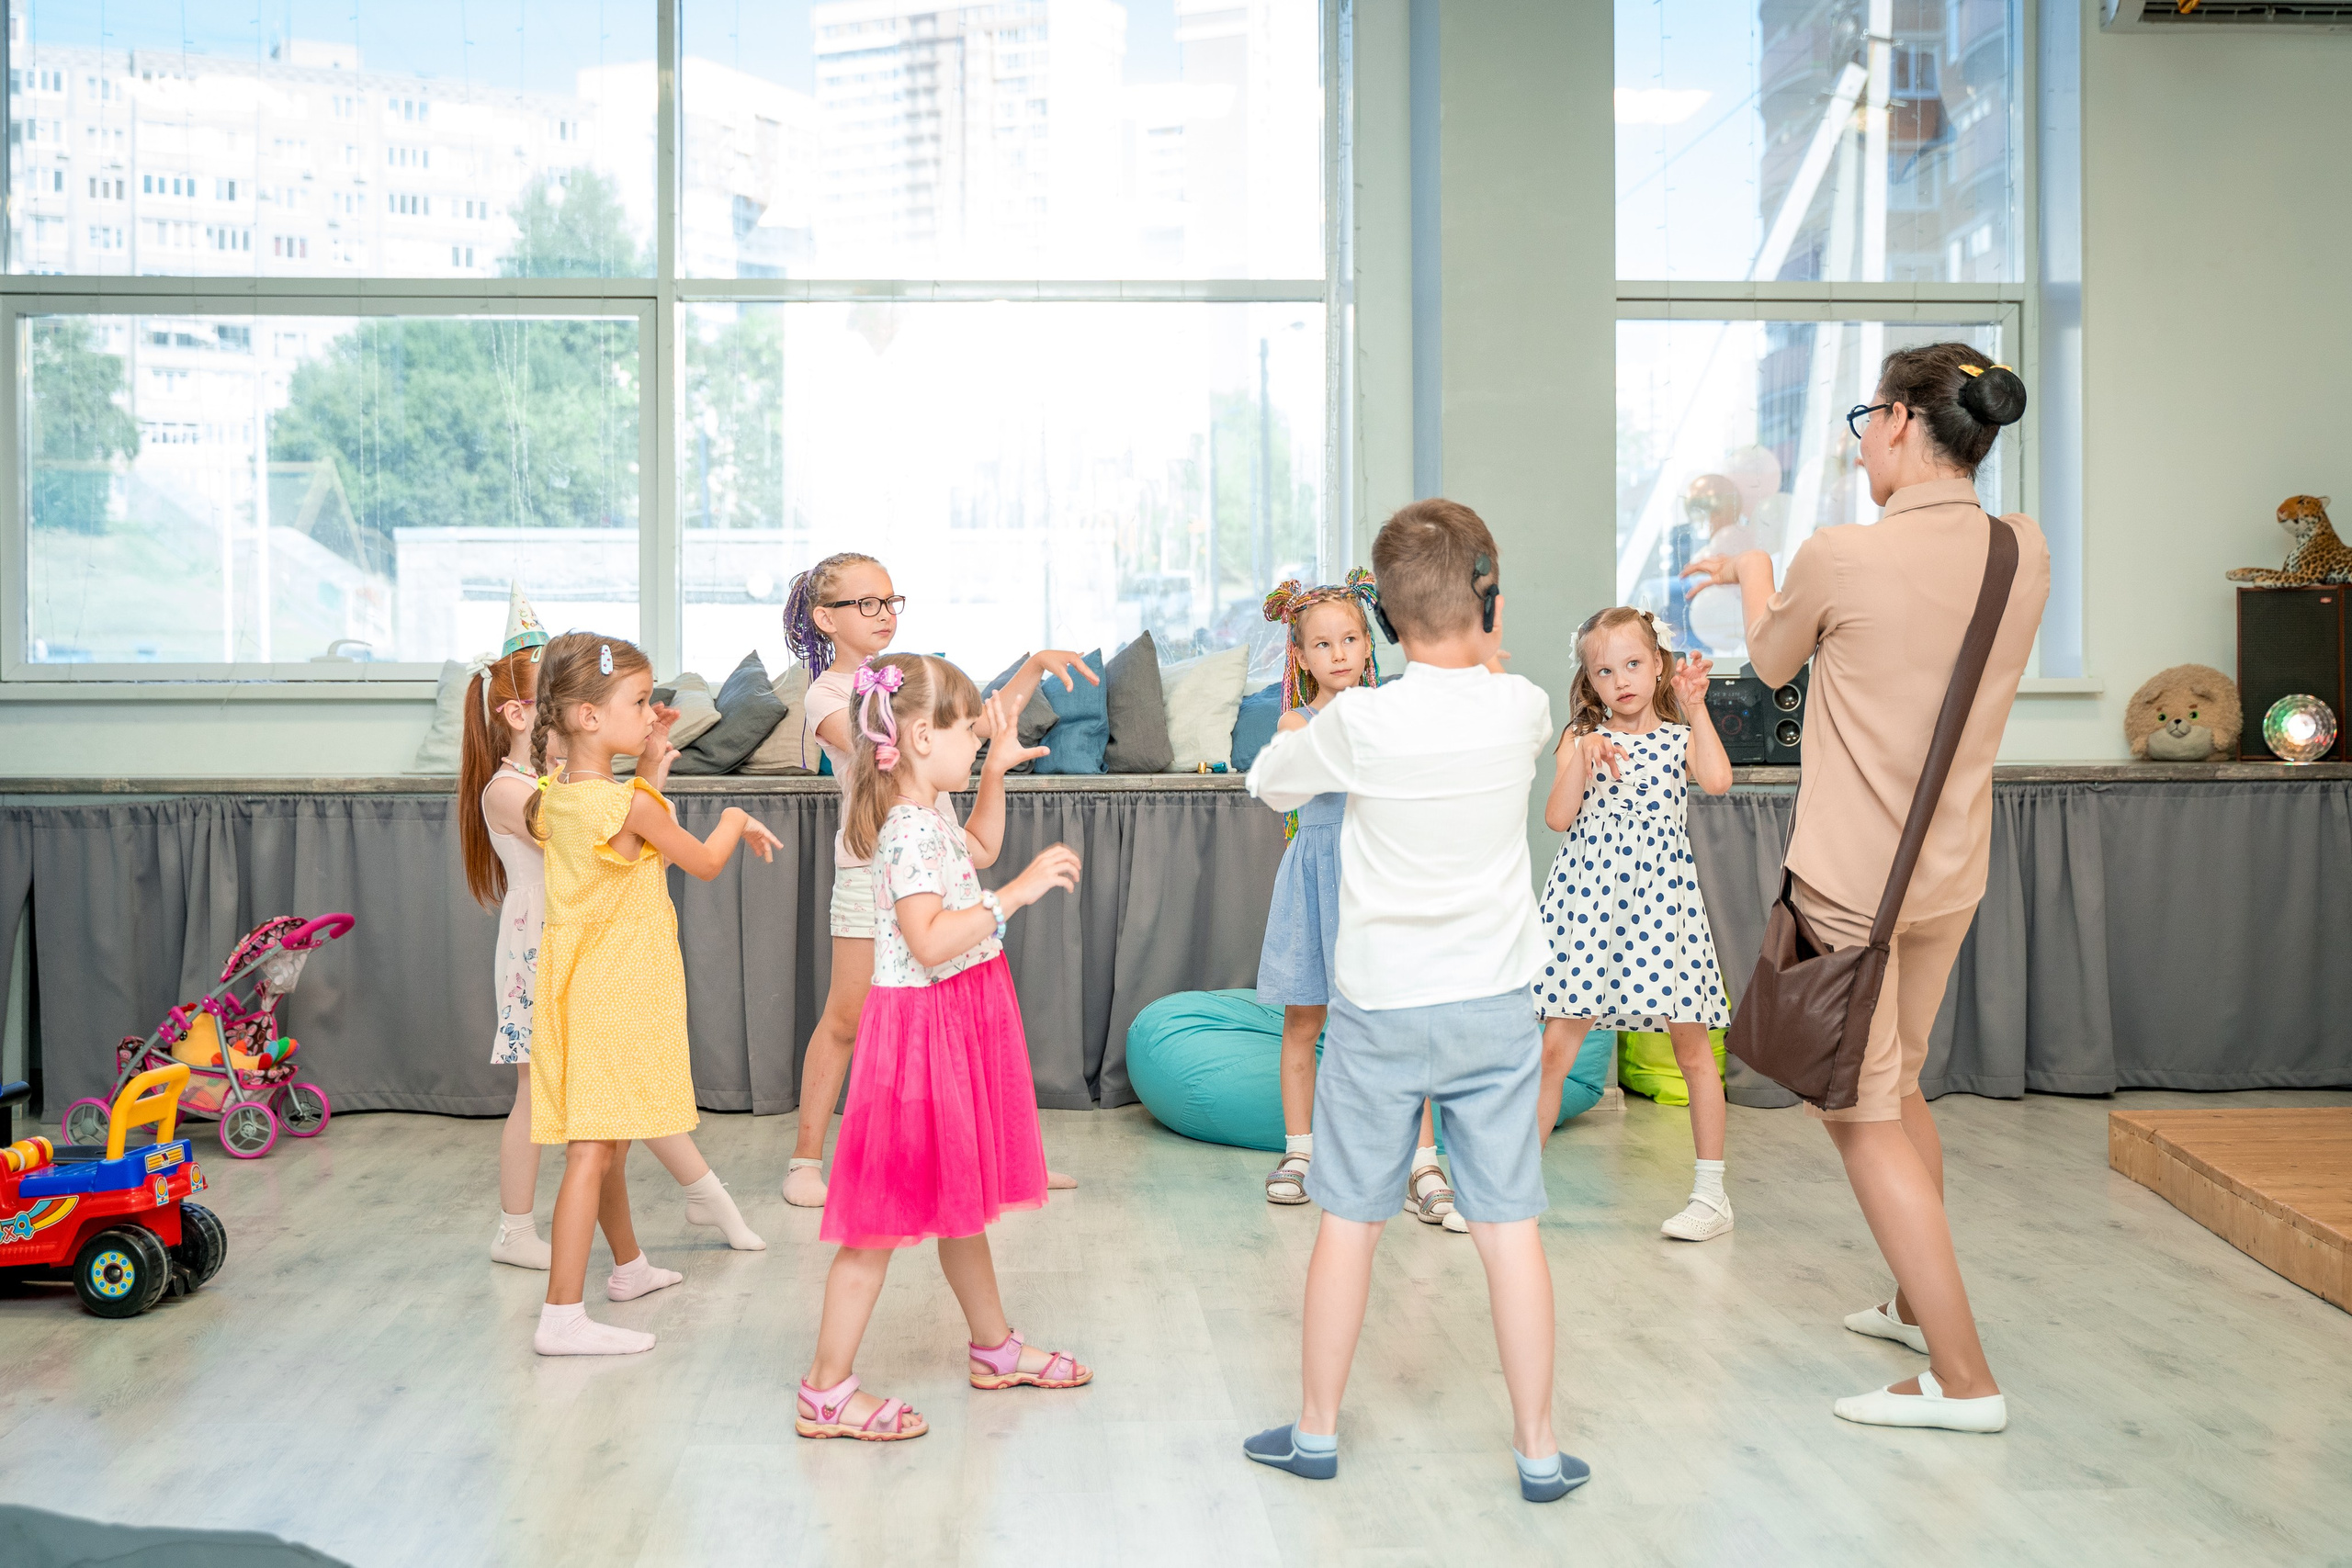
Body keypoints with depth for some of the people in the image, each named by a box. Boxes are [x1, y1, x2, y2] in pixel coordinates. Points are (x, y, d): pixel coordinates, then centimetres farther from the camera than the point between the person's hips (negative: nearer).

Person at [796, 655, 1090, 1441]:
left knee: (958, 1198, 22)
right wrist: (1018, 892, -32)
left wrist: (997, 769, 27)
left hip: (960, 1023, 10)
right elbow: (930, 942, -33)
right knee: (890, 1211, -4)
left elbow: (974, 853, 32)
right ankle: (826, 1392, 4)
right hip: (923, 1027, -10)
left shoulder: (928, 816, 9)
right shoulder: (912, 830, -22)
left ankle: (994, 1346, 37)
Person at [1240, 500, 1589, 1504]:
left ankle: (1316, 1431, 22)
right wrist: (1488, 657, 18)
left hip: (1379, 1008, -1)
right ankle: (1537, 1448, 14)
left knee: (1350, 1219, 9)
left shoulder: (1358, 721, -14)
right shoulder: (1521, 709, -8)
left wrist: (1302, 724, 22)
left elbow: (1268, 783, 6)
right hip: (1495, 1006, 1)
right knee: (1508, 1223, 6)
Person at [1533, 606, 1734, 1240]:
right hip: (1587, 901, 0)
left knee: (1691, 1046, 5)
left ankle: (1711, 1193, 17)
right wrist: (1585, 755, -13)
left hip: (1661, 901, 0)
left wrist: (1695, 708, -10)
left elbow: (1717, 780, -15)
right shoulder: (1582, 739, 8)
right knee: (1554, 1048, -2)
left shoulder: (1680, 737, 7)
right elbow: (1557, 817, -4)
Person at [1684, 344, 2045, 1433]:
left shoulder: (1841, 558, -19)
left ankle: (1962, 1378, 2)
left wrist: (1754, 575, 22)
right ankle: (1921, 1303, 38)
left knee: (1861, 1115, 2)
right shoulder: (2025, 555, -2)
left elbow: (1772, 662, 2)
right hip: (1953, 874, 7)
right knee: (1896, 1085, 24)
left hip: (1851, 879, -7)